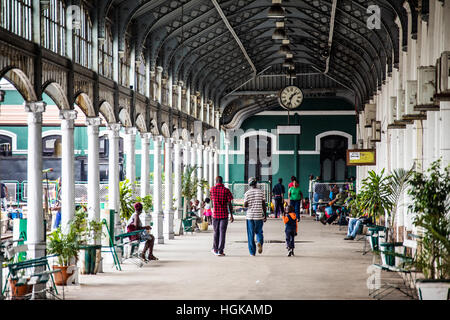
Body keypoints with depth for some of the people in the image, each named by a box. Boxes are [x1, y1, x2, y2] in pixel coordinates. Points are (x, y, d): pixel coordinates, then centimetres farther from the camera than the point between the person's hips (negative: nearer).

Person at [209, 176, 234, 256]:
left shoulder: (212, 189, 0)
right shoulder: (226, 190, -5)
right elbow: (229, 204, -7)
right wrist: (231, 215, -2)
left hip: (215, 214, 2)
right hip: (224, 214, -2)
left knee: (216, 232, 16)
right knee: (222, 232, 0)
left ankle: (215, 249, 24)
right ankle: (220, 251, -3)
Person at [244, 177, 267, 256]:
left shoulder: (247, 193, -3)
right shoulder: (261, 192, 0)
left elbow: (245, 205, -6)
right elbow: (264, 205, 0)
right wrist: (265, 215, 7)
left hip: (250, 215, -1)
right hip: (259, 215, 1)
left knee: (251, 234, 6)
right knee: (259, 232, 15)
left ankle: (252, 252, 5)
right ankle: (259, 242, -16)